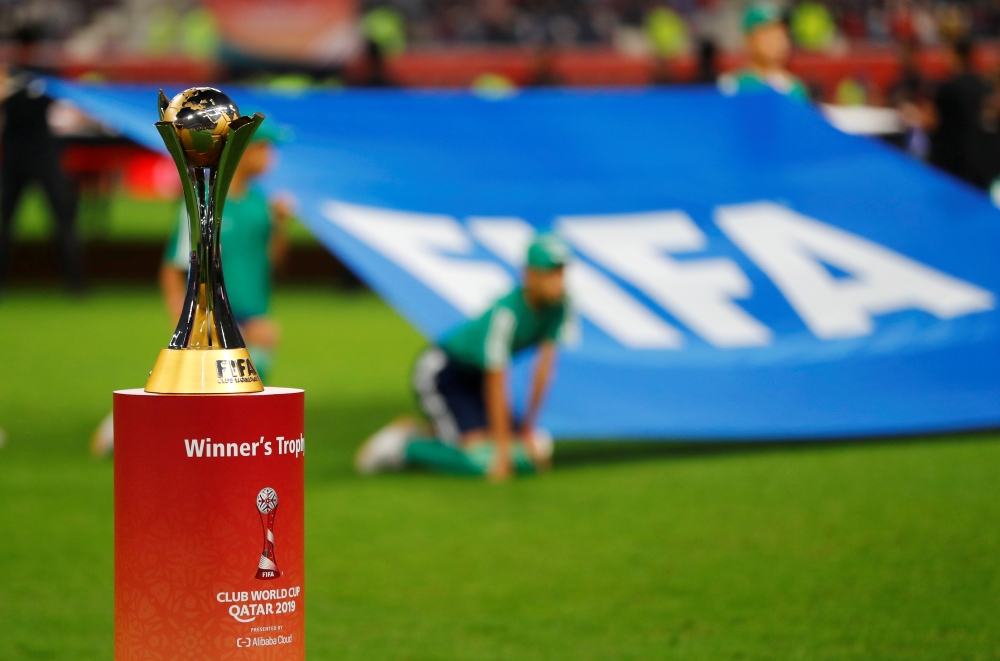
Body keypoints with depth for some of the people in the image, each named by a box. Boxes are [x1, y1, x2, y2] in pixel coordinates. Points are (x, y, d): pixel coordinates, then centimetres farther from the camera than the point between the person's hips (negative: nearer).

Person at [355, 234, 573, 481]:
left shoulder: (559, 307, -13)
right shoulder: (506, 312, -33)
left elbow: (544, 366, -6)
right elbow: (496, 385, -30)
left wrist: (528, 427, -4)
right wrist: (502, 447, -27)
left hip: (474, 377, 8)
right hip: (441, 372, -8)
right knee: (483, 461, -24)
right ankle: (405, 446, -1)